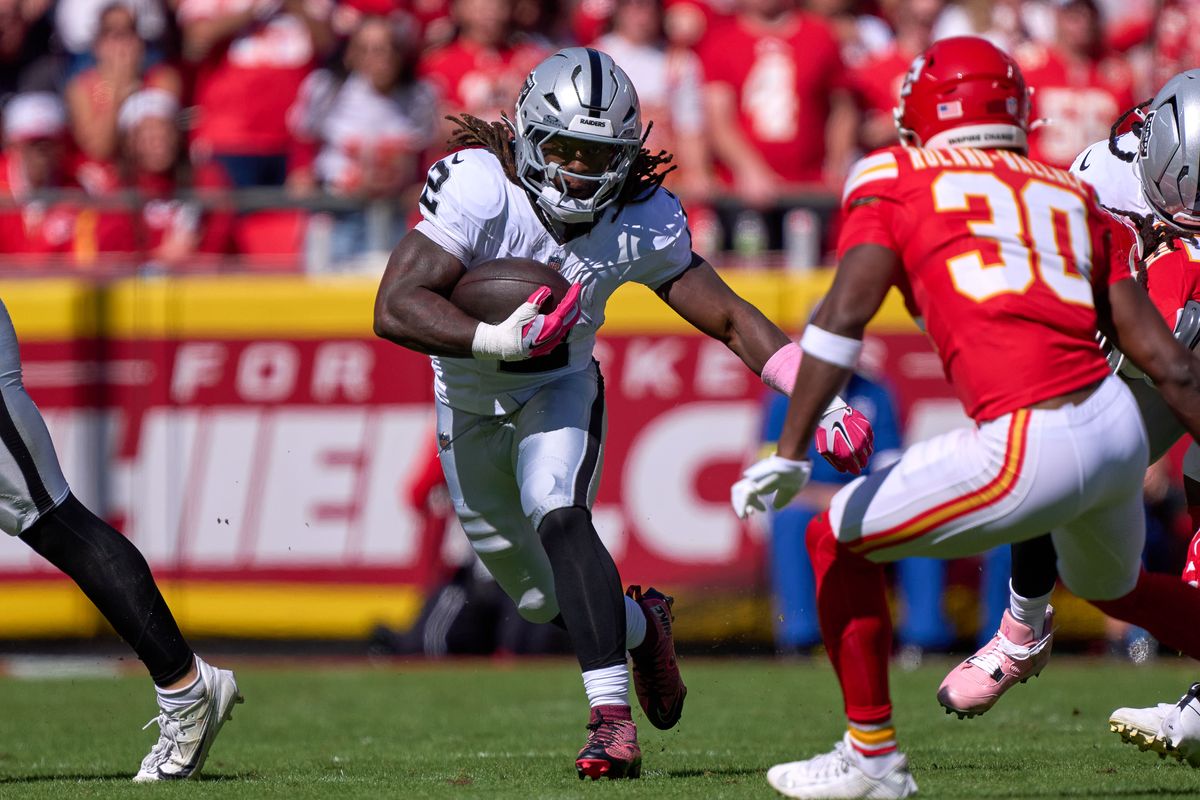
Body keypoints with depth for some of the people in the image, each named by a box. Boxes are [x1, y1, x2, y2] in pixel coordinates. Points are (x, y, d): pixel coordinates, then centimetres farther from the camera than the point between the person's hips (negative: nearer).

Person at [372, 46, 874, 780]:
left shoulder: (643, 222, -21)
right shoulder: (477, 187, -32)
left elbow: (730, 319, -11)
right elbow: (395, 309, -37)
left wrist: (824, 402, -21)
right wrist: (499, 341, -51)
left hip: (560, 389, 0)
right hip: (471, 404, 0)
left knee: (556, 511, -30)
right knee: (542, 598, 7)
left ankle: (613, 719, -31)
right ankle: (641, 625, 40)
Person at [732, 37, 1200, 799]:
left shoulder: (897, 179, 7)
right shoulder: (1077, 198, 20)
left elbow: (847, 312, -9)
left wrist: (790, 453, -13)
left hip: (1033, 452, -6)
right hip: (1121, 426, 6)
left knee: (838, 541, 14)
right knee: (1115, 586, 36)